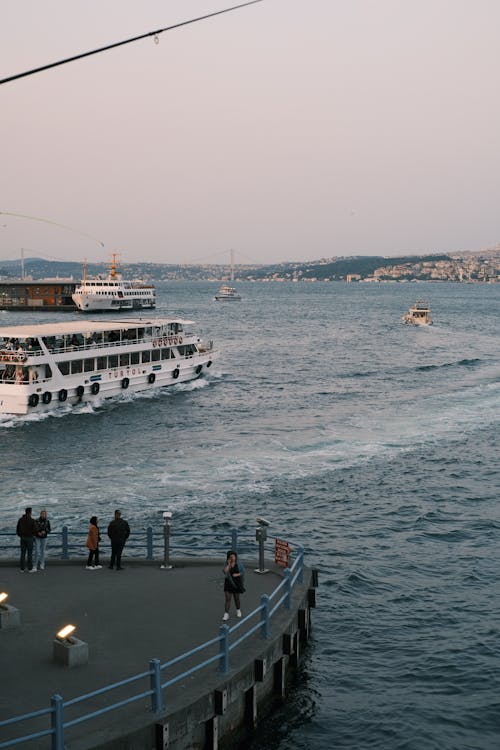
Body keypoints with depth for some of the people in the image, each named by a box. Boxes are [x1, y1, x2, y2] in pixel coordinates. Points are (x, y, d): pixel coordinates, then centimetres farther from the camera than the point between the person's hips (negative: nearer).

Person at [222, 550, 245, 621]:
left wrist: (237, 574, -17)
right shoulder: (227, 564, -5)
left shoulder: (238, 564, -4)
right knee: (227, 599, -5)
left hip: (236, 583, 0)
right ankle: (226, 614, -3)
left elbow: (242, 572, 1)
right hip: (228, 583, 0)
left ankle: (238, 610, 37)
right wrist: (228, 564, -22)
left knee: (236, 598, 13)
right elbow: (224, 571, -22)